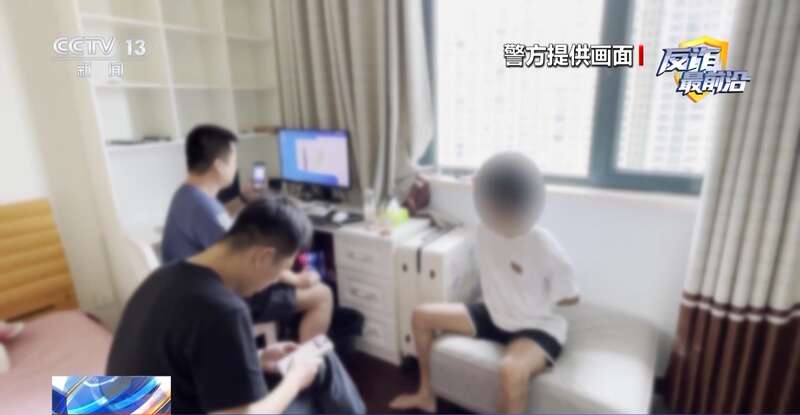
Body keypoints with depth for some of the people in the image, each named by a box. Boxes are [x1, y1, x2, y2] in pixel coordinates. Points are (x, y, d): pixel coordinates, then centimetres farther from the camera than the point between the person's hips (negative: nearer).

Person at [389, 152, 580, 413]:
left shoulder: (545, 248, -25)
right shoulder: (485, 230, -13)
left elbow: (571, 297, -10)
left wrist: (535, 302, -1)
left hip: (538, 327, -5)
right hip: (494, 315, 6)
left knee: (512, 371, -38)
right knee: (422, 316, 2)